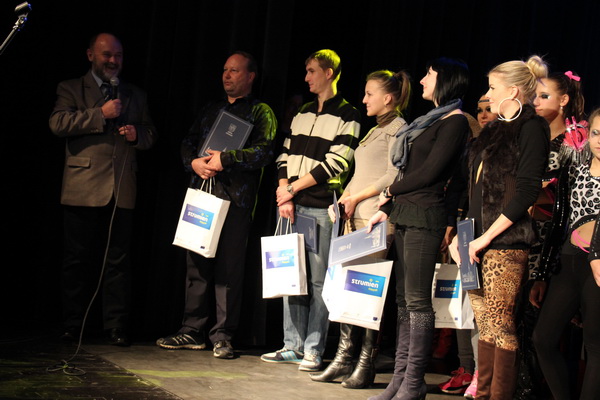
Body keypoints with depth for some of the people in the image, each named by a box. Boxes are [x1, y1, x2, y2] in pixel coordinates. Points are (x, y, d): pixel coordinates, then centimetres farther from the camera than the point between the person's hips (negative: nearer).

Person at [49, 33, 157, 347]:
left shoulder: (136, 96, 20)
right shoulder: (71, 89, 8)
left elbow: (151, 135, 21)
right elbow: (58, 123, -9)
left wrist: (138, 134, -2)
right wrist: (100, 114, -12)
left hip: (122, 190, 3)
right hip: (83, 188, -3)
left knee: (119, 260, 1)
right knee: (77, 259, 2)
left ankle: (116, 327, 5)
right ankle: (72, 324, 11)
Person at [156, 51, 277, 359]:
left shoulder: (261, 112, 5)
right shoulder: (210, 110, 23)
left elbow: (265, 150, -9)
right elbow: (188, 143, 20)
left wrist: (225, 158, -16)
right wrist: (194, 162, -2)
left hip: (235, 198, -5)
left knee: (229, 268, -5)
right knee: (197, 263, 5)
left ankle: (222, 336, 0)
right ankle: (193, 331, 11)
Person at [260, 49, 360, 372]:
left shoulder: (347, 116, -2)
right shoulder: (302, 114, 18)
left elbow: (333, 164, -10)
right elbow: (286, 155, 14)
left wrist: (292, 188, -10)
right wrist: (284, 193, -2)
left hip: (322, 206, -6)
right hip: (293, 205, 6)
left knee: (318, 280, -4)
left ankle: (313, 351, 0)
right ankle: (293, 345, 13)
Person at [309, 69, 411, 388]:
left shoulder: (398, 128, -4)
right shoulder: (374, 131, 23)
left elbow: (393, 176, -13)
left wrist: (356, 197, -10)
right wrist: (341, 201, 9)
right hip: (354, 218, 9)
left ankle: (367, 364, -4)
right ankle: (344, 358, 9)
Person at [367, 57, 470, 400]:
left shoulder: (455, 121, -7)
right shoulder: (431, 120, 21)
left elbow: (430, 172, -13)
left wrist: (392, 191, -1)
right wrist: (386, 208, 16)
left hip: (426, 216, -9)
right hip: (405, 215, 9)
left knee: (417, 301, -9)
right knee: (404, 300, 7)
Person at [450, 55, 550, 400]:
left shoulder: (531, 127, -5)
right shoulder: (495, 130, 20)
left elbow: (526, 191, -14)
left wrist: (485, 238, -15)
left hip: (507, 241, -8)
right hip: (479, 241, 8)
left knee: (499, 321, -8)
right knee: (485, 324, 8)